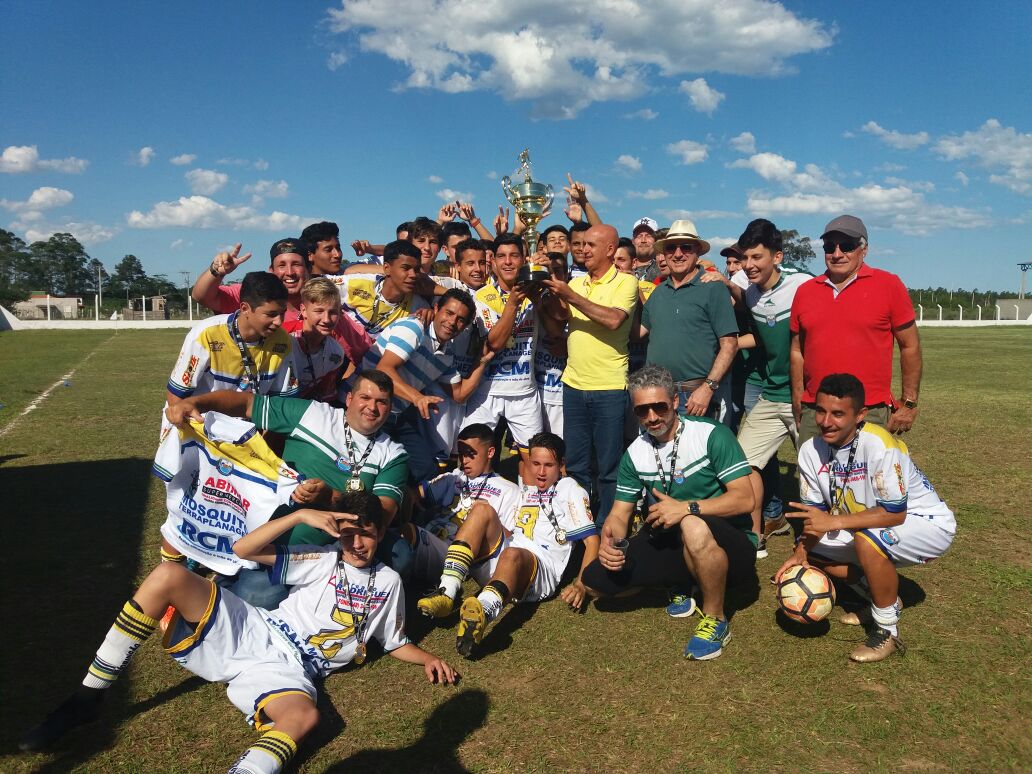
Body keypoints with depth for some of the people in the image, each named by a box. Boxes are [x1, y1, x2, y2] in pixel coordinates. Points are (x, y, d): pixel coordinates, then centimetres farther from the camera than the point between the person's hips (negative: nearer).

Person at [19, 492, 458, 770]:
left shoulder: (388, 582, 14)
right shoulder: (325, 560, 10)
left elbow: (394, 642, 23)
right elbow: (244, 550, 4)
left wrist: (427, 659, 3)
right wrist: (300, 515, -6)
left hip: (286, 672, -1)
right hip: (249, 632, 2)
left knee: (303, 716, -40)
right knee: (168, 575, -20)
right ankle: (89, 697, -11)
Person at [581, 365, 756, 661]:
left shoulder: (712, 435, -13)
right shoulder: (635, 454, 2)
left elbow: (744, 499, -19)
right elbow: (619, 514, 3)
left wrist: (687, 507, -31)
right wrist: (611, 542, -20)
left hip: (730, 545, -5)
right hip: (674, 546, 5)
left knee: (693, 526, -41)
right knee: (596, 579, -11)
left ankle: (715, 620, -15)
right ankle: (678, 586, 13)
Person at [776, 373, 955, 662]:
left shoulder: (879, 445, -32)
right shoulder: (811, 450, -12)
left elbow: (894, 513, -31)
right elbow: (815, 511, -6)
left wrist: (833, 521, -36)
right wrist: (800, 552, -21)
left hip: (927, 524, -7)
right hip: (869, 526, 7)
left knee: (867, 539, -35)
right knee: (812, 551, -6)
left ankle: (888, 630, -12)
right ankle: (884, 600, 14)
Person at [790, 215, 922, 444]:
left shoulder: (889, 285, 0)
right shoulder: (805, 291, 10)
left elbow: (910, 346, 3)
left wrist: (908, 403, 2)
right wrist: (798, 404, 12)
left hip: (871, 414, -3)